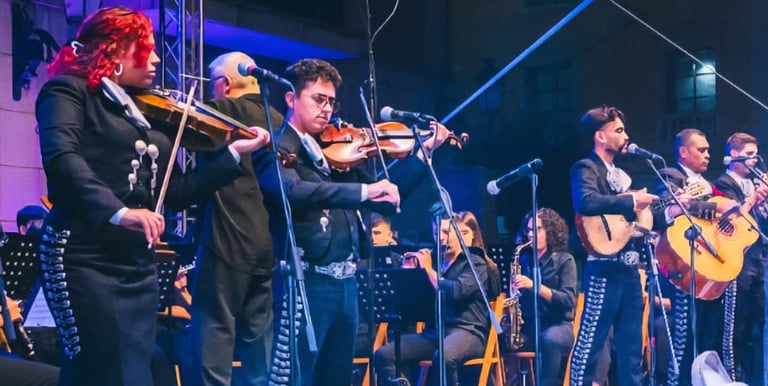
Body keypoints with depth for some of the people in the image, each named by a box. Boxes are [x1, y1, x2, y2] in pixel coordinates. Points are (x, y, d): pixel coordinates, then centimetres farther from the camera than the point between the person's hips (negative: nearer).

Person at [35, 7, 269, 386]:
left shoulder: (147, 112, 17)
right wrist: (118, 212, -33)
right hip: (84, 259, -7)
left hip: (139, 266, 7)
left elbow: (175, 193, 15)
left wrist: (235, 151, 12)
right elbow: (60, 157, -21)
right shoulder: (70, 91, -2)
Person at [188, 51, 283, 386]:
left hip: (228, 243, -7)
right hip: (269, 246, 7)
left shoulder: (224, 111, -4)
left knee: (214, 337, -3)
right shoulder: (280, 123, 14)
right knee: (258, 343, 11)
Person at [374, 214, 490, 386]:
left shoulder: (475, 263, 5)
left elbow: (456, 293, -16)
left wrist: (428, 269, -5)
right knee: (383, 355, -17)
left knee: (443, 357, -40)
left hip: (467, 331, -5)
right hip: (433, 331, 6)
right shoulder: (434, 262, 21)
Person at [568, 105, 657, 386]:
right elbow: (587, 203, -27)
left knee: (632, 340, 11)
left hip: (629, 267, 9)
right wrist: (632, 201, -19)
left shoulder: (620, 174, 20)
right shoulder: (586, 168, -6)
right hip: (604, 267, -9)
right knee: (591, 337, -5)